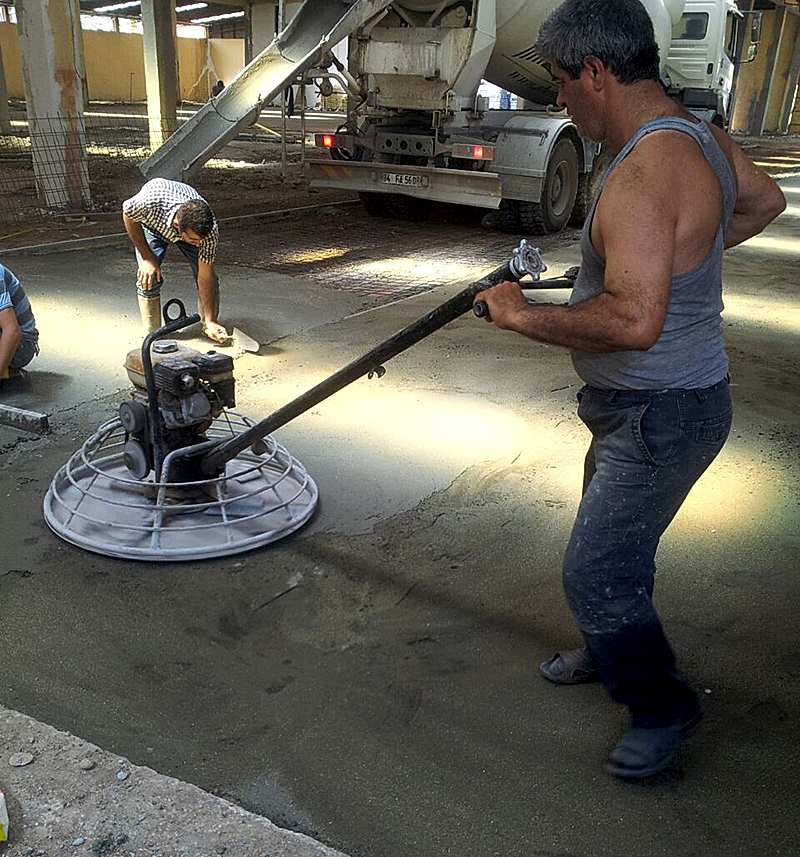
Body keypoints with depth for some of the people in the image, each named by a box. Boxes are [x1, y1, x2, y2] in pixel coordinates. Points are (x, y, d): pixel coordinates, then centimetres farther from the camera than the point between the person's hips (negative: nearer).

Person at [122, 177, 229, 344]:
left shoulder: (210, 229, -40)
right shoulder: (150, 201, -46)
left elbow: (205, 276, -30)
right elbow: (128, 215, -21)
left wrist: (211, 322, -31)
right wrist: (146, 257, -24)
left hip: (190, 226, 1)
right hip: (152, 224, -1)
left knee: (209, 277, -15)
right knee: (148, 277, -19)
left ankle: (209, 327, 6)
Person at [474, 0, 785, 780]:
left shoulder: (644, 174, -28)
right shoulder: (697, 136, 3)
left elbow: (634, 321, -39)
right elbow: (765, 201, 21)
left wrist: (524, 317, -25)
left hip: (662, 418, -10)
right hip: (637, 404, 10)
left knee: (596, 572, -2)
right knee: (613, 545, 25)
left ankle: (663, 708, 21)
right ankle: (609, 653, 48)